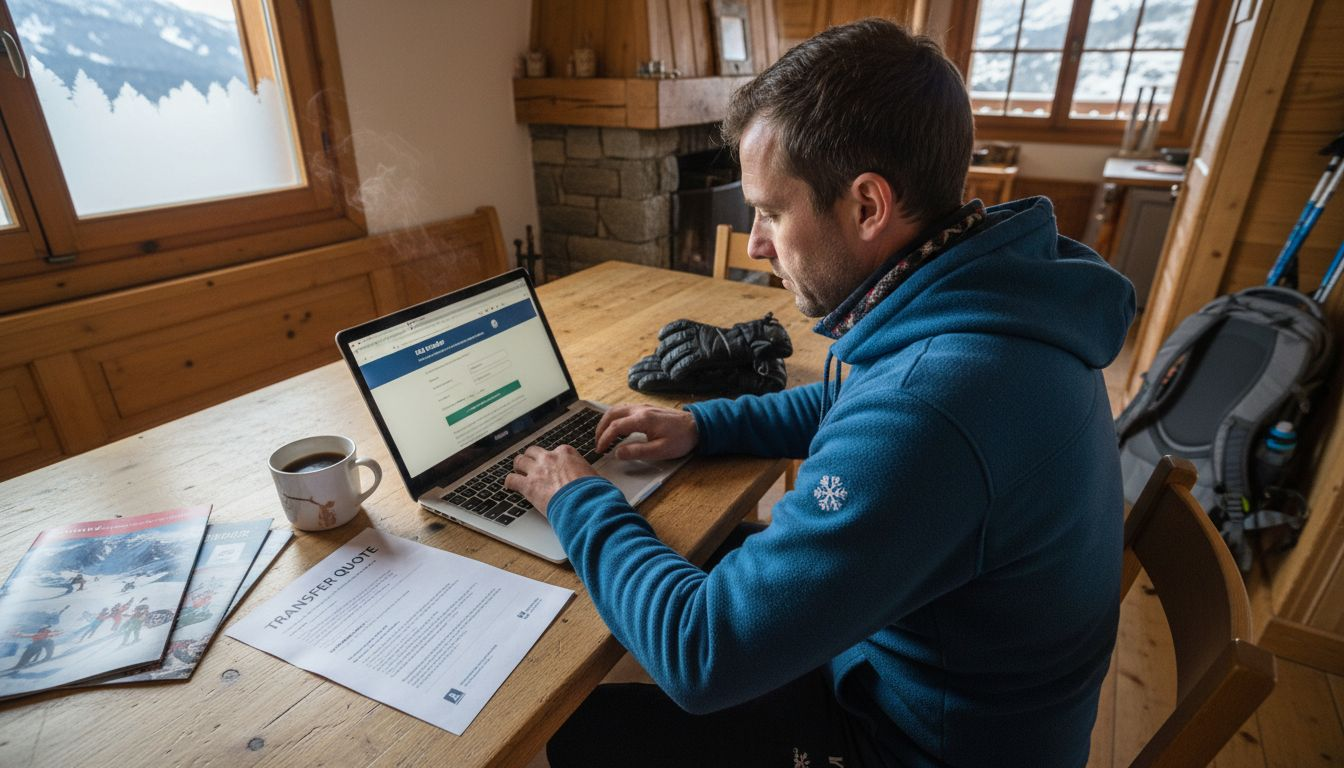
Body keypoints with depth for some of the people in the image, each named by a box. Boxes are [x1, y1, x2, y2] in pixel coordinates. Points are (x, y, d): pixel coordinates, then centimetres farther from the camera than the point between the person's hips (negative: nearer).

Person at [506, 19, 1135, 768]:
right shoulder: (991, 289, -9)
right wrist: (705, 424, 0)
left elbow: (703, 658, -33)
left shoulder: (928, 411, -41)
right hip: (928, 664, 8)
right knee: (704, 560, 20)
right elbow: (854, 406, 10)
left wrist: (581, 503, -17)